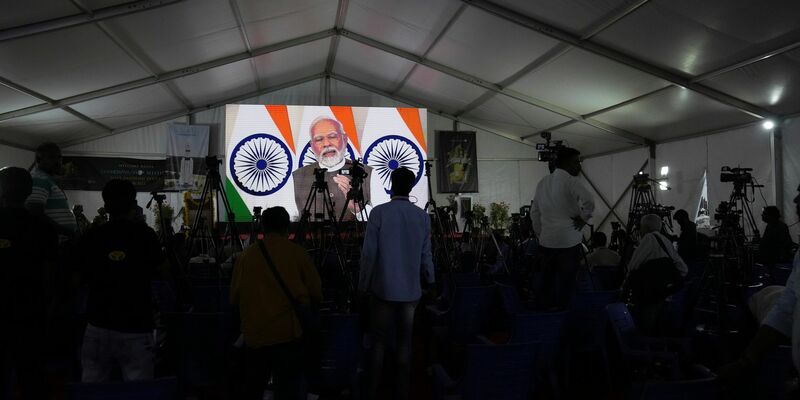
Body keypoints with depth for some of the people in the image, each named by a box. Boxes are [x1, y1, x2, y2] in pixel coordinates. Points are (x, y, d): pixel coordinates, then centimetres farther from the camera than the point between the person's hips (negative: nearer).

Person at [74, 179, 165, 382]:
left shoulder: (90, 236, -1)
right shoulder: (145, 235, -6)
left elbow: (82, 278, 8)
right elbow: (160, 271, 3)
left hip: (98, 326, 3)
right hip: (136, 328, -2)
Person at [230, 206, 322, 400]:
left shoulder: (246, 255, -1)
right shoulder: (298, 253, -5)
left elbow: (234, 298, 6)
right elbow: (316, 294, 0)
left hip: (255, 334, 2)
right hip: (289, 333, -2)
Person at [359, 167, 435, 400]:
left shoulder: (379, 212, -8)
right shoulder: (422, 216, 0)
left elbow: (369, 253, -9)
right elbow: (426, 256, 3)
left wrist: (363, 285, 1)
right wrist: (430, 283, 17)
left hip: (383, 288, -2)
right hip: (411, 289, 2)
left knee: (379, 340, 8)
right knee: (405, 341, 9)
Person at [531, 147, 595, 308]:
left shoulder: (543, 182, 12)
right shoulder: (569, 180, -9)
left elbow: (534, 212, 17)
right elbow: (589, 202, -24)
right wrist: (583, 218, -8)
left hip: (546, 242, 6)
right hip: (568, 241, -6)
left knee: (547, 282, 13)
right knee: (566, 283, 2)